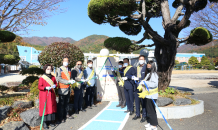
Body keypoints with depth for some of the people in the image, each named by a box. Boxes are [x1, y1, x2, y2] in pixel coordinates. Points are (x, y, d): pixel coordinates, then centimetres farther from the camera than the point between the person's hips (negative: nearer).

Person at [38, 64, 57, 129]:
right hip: (44, 95, -4)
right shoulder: (41, 78, -8)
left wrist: (54, 85, -9)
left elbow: (56, 83, 14)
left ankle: (51, 121, 21)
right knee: (45, 108, 0)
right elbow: (39, 87, -9)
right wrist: (46, 88, -25)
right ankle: (45, 123, 10)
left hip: (51, 95, 4)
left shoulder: (53, 77, 5)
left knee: (52, 107, 8)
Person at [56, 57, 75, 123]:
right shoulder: (59, 69, -7)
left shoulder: (69, 69, 13)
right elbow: (59, 79, -16)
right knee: (61, 104, 1)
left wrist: (71, 80, -1)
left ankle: (67, 114, 29)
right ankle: (61, 118, 9)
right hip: (62, 89, -6)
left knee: (67, 102, 16)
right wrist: (68, 81, -23)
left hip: (68, 89, 6)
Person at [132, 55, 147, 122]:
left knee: (143, 102, 2)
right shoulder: (137, 67, 16)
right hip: (137, 87, 7)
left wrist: (138, 79, -17)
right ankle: (137, 114, 30)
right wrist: (134, 77, 3)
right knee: (137, 101, 15)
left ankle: (144, 116, 17)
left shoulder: (146, 67, -7)